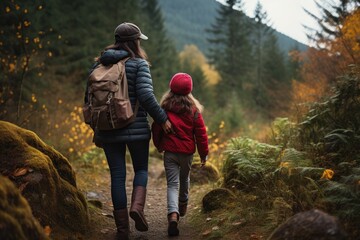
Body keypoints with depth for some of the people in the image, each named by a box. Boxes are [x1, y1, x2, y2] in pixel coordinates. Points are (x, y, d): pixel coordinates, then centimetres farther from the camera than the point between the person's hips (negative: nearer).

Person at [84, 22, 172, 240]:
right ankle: (137, 206, -10)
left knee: (117, 175, 8)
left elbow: (90, 98, 9)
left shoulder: (99, 64, 8)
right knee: (141, 169, 16)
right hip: (136, 128, -3)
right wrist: (162, 118, -5)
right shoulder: (139, 63, -5)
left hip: (109, 129, 3)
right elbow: (146, 95, -17)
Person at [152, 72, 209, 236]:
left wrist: (159, 146, 21)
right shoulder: (193, 110, -6)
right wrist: (204, 153, 7)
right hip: (187, 152, 1)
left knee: (172, 184, -1)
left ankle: (173, 214, -23)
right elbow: (201, 133, -4)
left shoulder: (164, 108, -5)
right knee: (184, 178, 25)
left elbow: (156, 129, 3)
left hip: (169, 152, -1)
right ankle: (183, 205, 46)